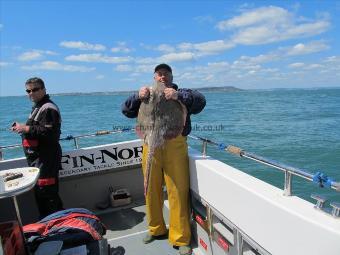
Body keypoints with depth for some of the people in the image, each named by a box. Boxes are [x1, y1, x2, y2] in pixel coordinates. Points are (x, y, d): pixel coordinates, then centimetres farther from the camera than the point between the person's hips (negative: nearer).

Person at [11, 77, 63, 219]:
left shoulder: (48, 108, -15)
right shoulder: (37, 107, 19)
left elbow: (48, 133, -25)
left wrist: (26, 128, -19)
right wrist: (21, 128, 11)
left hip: (46, 159, -11)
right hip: (37, 159, 11)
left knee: (47, 192, -6)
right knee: (39, 192, 18)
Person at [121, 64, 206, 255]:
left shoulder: (182, 94, 14)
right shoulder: (146, 96, 21)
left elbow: (200, 101, -5)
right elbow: (126, 110, 7)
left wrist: (179, 96, -21)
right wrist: (138, 97, -12)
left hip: (175, 145, -2)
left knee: (178, 192, -2)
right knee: (152, 190, 11)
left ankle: (181, 239, 13)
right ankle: (156, 229, 32)